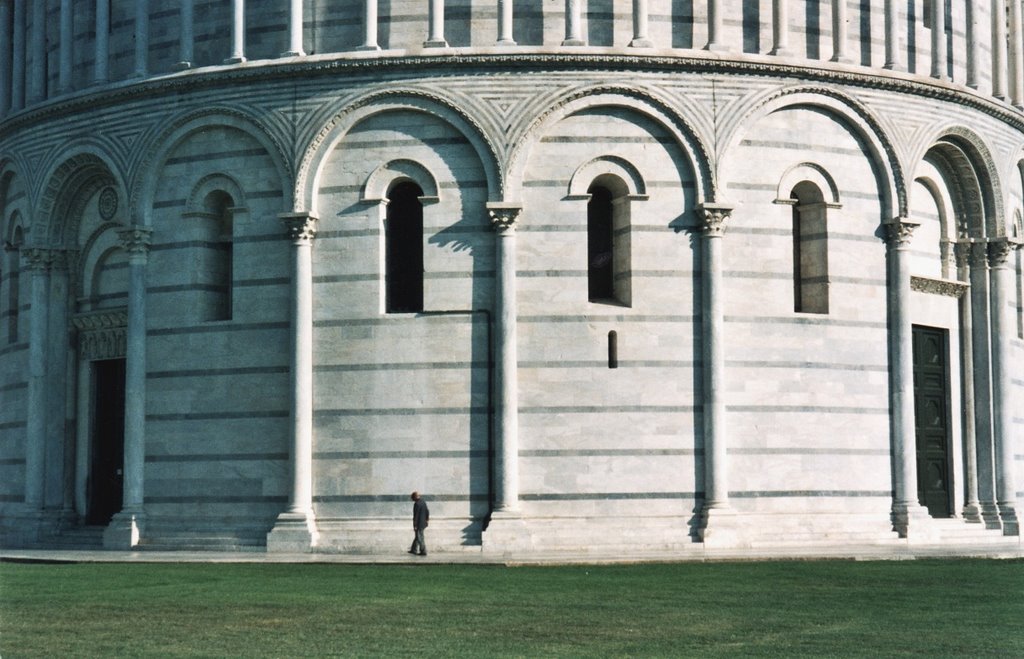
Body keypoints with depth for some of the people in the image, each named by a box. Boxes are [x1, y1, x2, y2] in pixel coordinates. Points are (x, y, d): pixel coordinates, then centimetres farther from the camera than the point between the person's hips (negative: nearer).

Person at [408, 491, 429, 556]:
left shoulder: (416, 504, -21)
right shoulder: (423, 502, 5)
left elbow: (415, 515, -21)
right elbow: (427, 511, 16)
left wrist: (415, 526, -17)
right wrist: (427, 519, 30)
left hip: (419, 524, -9)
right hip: (424, 523, 9)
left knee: (420, 538, 1)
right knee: (417, 537, 19)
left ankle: (423, 551, 6)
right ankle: (414, 550, 29)